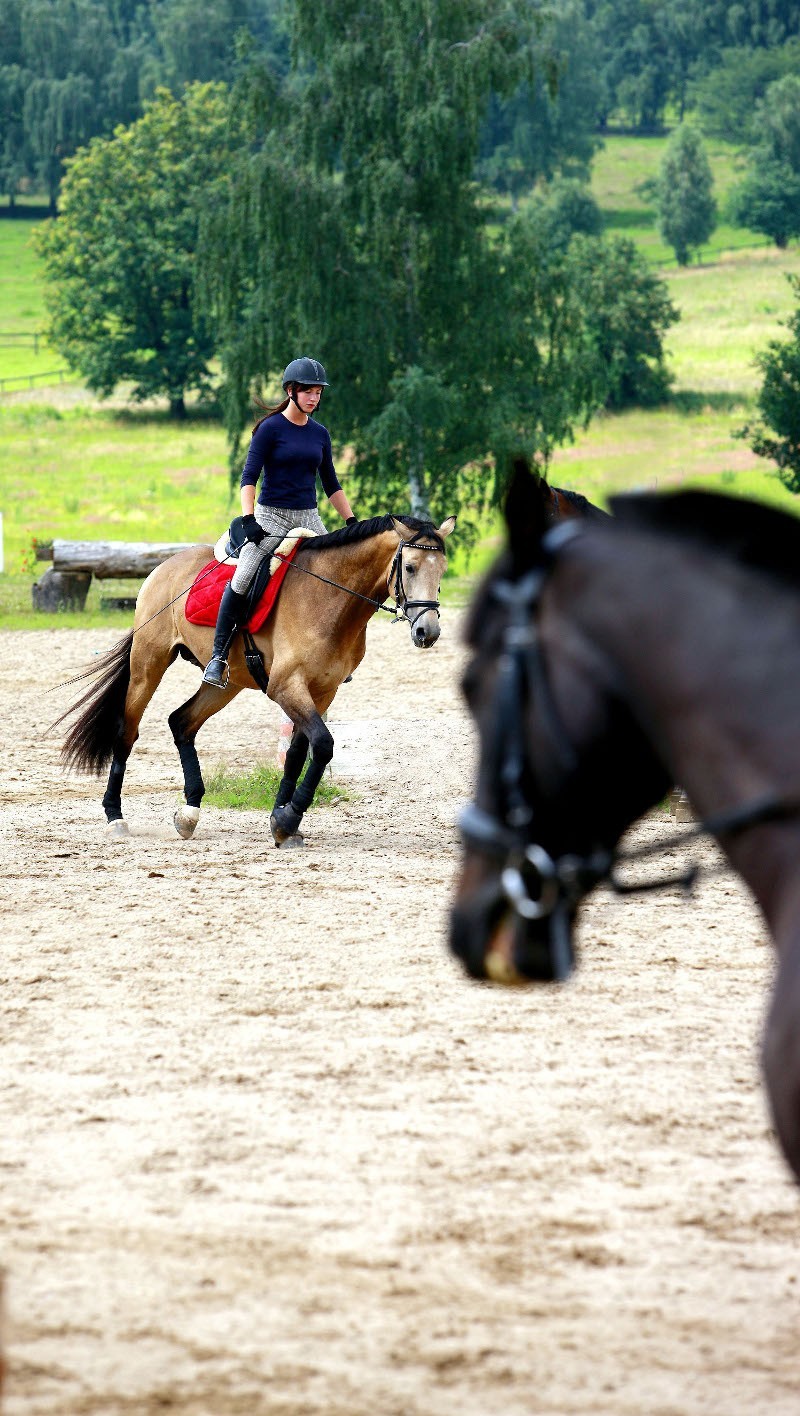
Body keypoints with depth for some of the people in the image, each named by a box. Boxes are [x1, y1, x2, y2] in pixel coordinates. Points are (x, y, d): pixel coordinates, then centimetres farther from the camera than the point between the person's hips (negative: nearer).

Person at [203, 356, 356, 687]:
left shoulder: (319, 433, 10)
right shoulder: (270, 428, -6)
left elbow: (331, 485, 17)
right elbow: (249, 477, -10)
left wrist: (352, 522, 11)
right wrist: (248, 520, -22)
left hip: (309, 519, 5)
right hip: (271, 516, -5)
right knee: (242, 580, -20)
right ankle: (218, 658, -17)